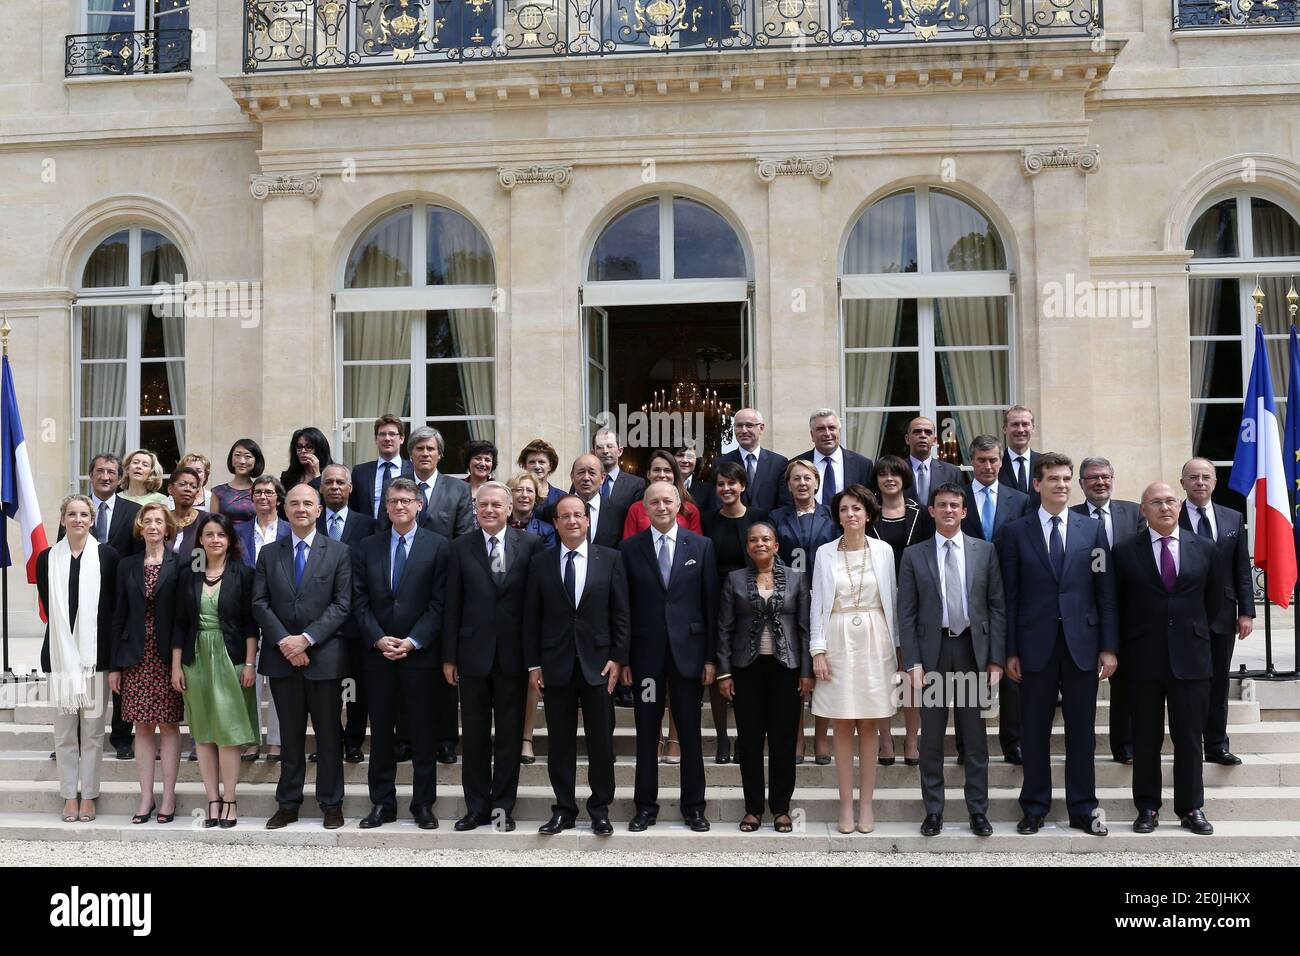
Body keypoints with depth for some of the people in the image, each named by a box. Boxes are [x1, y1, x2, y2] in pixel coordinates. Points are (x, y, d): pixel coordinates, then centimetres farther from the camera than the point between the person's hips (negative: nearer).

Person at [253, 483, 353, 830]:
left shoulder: (338, 552, 1)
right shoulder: (269, 554, 9)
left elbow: (342, 604, -6)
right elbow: (259, 603, 2)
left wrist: (306, 639, -15)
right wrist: (284, 642, -11)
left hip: (324, 657, -2)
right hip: (282, 657, 2)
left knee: (329, 734, 5)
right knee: (290, 736, 10)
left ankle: (331, 804, 15)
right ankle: (288, 805, 19)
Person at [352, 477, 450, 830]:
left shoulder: (438, 546, 0)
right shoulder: (366, 547, 9)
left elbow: (439, 602, -5)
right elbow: (360, 601, 4)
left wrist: (412, 641, -13)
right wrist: (378, 639, -9)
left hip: (420, 653, -2)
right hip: (376, 652, 2)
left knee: (422, 731, 4)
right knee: (381, 731, 9)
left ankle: (423, 804, 13)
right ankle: (382, 803, 18)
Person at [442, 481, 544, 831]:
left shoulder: (530, 545, -1)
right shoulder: (462, 547, 3)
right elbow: (452, 605, 2)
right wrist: (449, 656, 0)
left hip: (513, 656, -1)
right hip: (473, 654, 1)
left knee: (510, 735, 8)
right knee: (475, 735, 9)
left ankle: (503, 806, 20)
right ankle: (477, 807, 20)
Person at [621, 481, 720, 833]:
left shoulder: (701, 546, 3)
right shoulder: (629, 548, 3)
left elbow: (710, 605, 2)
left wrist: (711, 657, -2)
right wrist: (623, 658, -3)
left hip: (688, 650, 0)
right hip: (645, 653, 0)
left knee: (690, 733, 7)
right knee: (646, 734, 8)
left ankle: (693, 806, 18)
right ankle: (646, 806, 19)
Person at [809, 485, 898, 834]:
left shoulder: (883, 551, 2)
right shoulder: (825, 553, 2)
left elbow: (891, 601, 7)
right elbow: (817, 604, 2)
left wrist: (896, 647, 5)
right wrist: (818, 650, -4)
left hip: (873, 641, 0)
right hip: (838, 641, 0)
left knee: (868, 727, 5)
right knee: (842, 727, 3)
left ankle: (866, 804, 12)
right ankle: (846, 805, 10)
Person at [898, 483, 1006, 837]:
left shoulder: (985, 551, 4)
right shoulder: (914, 555, 2)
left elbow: (997, 606, 3)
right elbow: (906, 614, 0)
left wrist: (996, 659, -2)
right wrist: (913, 663, -7)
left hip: (973, 649, 1)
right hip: (933, 651, 0)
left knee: (976, 738, 7)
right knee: (931, 738, 6)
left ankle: (978, 811, 18)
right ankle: (933, 811, 17)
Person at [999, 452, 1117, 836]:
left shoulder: (1092, 529, 6)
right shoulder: (1015, 532, 2)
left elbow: (1105, 592, 5)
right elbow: (1010, 596, 1)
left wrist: (1109, 646, -1)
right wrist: (1009, 651, -3)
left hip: (1082, 643, 1)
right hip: (1035, 645, -1)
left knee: (1081, 730, 7)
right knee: (1034, 731, 7)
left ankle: (1082, 809, 19)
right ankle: (1035, 808, 18)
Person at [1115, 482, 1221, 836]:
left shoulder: (1203, 547, 4)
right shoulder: (1126, 551, -1)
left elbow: (1215, 595, 16)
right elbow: (1116, 603, 7)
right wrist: (1128, 644, 8)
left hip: (1191, 656, 1)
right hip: (1143, 658, -1)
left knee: (1190, 737, 6)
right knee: (1146, 739, 6)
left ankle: (1191, 808, 18)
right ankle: (1147, 808, 15)